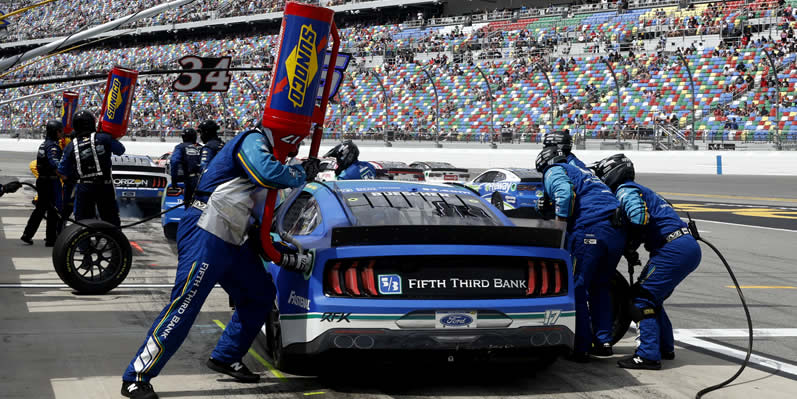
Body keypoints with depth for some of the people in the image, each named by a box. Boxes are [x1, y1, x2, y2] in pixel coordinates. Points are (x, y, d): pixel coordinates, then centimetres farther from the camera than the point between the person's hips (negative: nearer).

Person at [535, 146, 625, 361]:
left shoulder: (553, 172, 10)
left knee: (575, 288, -1)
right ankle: (604, 341, 15)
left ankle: (581, 347, -3)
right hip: (617, 231, 8)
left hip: (590, 230, -8)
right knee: (599, 287, 19)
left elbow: (564, 192, -11)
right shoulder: (583, 172, 35)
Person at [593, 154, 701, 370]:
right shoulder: (640, 190, 28)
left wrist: (630, 247, -10)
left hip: (674, 249, -10)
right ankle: (665, 348, 24)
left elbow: (639, 216, -22)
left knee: (642, 298, -8)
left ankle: (648, 355, -13)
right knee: (652, 297, 19)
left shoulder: (625, 190, -3)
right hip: (690, 247, 10)